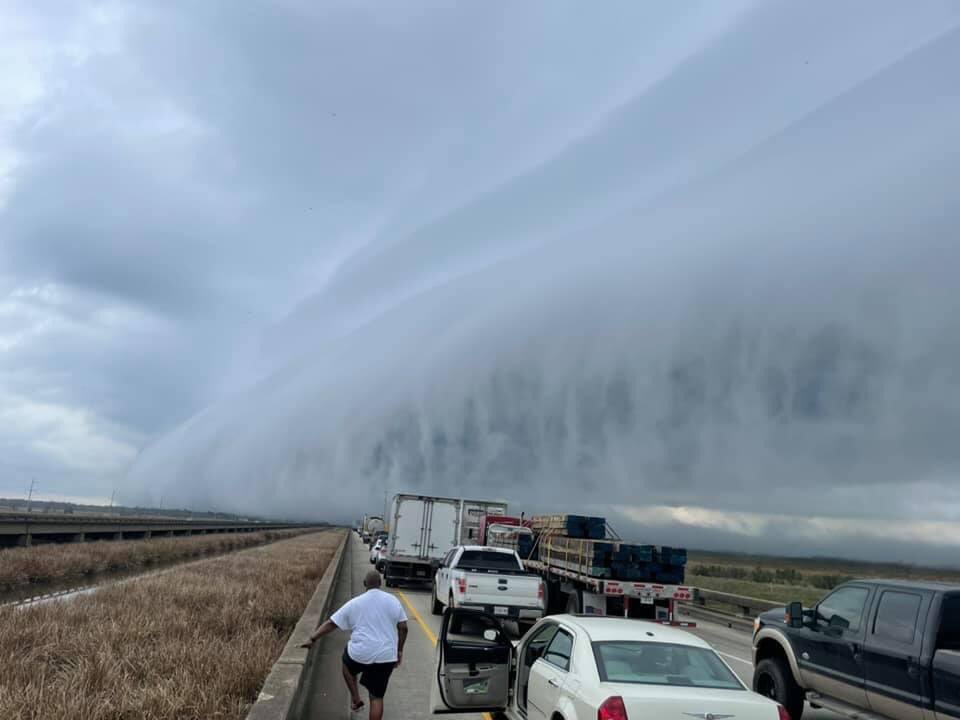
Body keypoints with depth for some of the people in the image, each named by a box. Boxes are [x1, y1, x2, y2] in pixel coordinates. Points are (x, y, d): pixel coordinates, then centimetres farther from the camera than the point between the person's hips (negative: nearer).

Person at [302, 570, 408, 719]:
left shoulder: (355, 603, -1)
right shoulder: (393, 601, 3)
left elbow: (331, 623, 1)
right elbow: (403, 627, 4)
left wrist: (313, 638, 8)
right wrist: (399, 651, 14)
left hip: (361, 654, -1)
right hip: (386, 657, 1)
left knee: (347, 663, 33)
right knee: (377, 697, 10)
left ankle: (355, 699, 27)